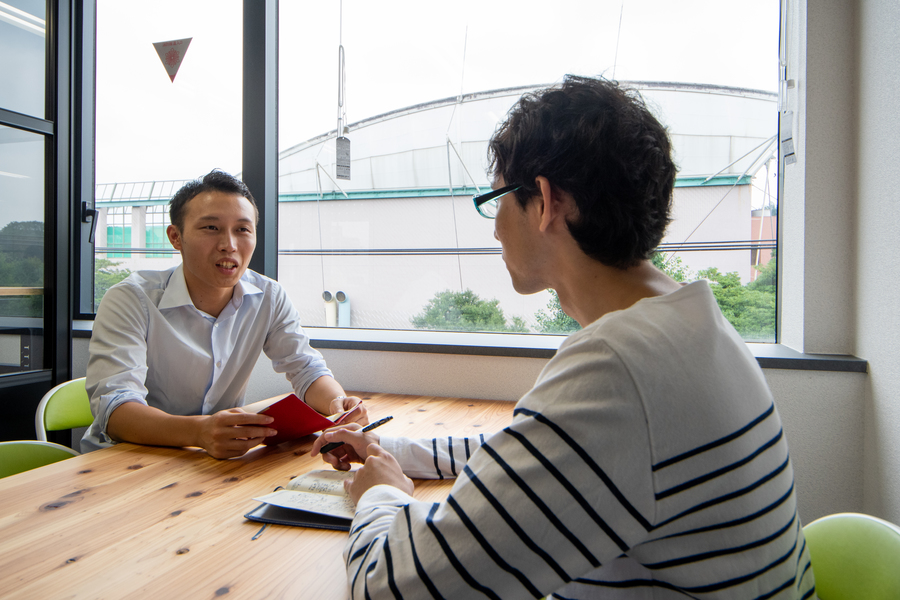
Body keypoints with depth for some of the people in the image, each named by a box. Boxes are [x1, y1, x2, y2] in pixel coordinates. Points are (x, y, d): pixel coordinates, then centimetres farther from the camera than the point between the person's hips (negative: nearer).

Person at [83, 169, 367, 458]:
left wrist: (337, 404, -28)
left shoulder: (269, 298, -3)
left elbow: (307, 369, -3)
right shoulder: (130, 301, -16)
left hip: (222, 458, 4)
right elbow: (114, 407, -27)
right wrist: (198, 431, -47)